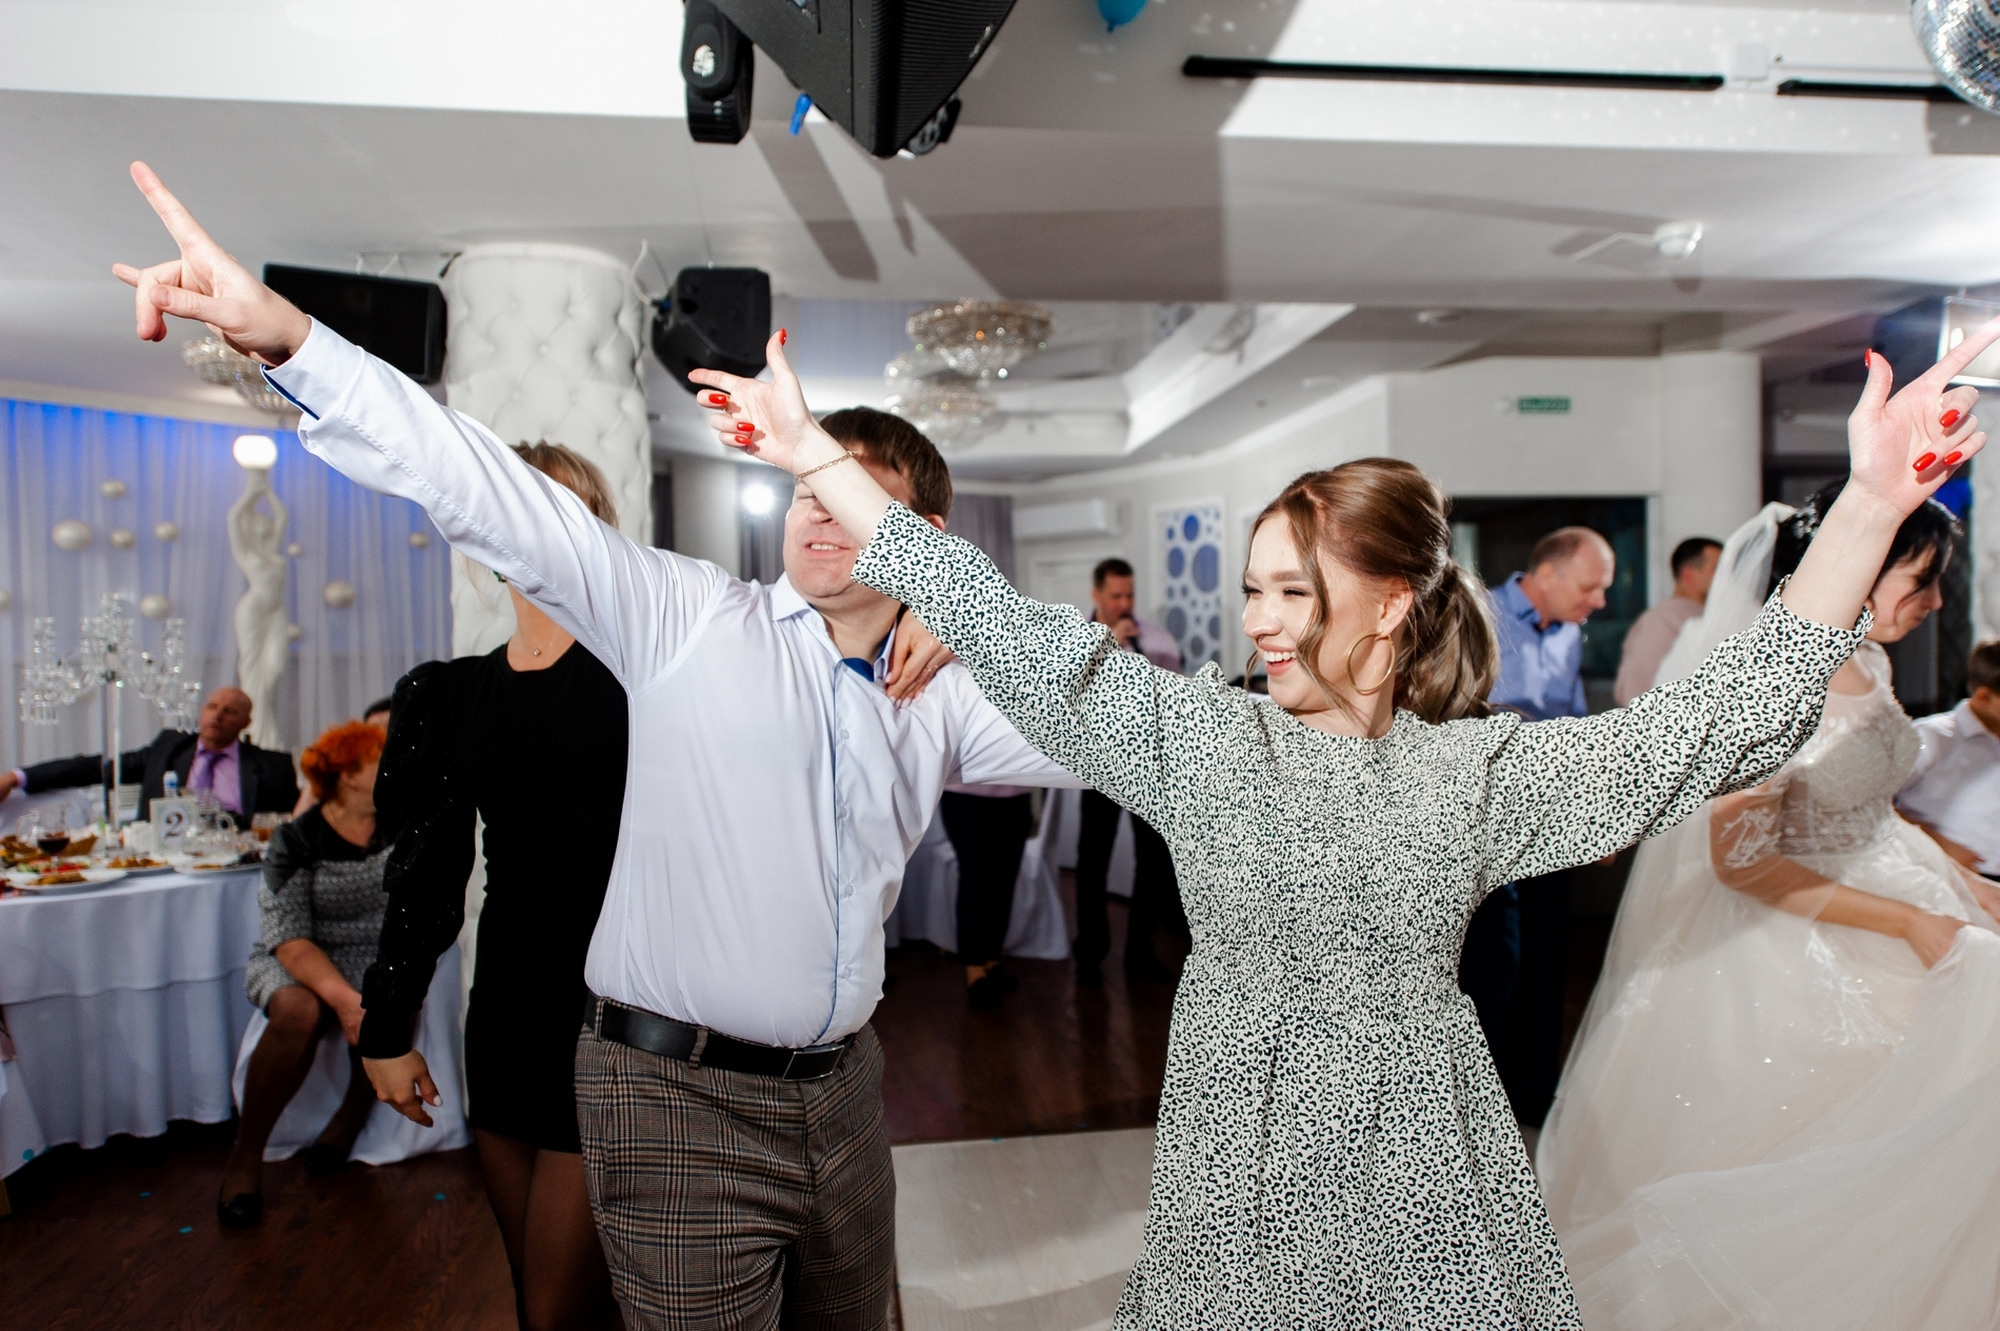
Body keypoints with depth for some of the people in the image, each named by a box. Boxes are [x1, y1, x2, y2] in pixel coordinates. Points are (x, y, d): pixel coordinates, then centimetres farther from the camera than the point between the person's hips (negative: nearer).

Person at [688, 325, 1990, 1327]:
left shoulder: (1481, 770, -3)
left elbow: (1718, 722, -10)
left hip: (1425, 1185, 0)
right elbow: (1001, 629, -8)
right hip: (1238, 1177, 0)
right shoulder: (1199, 735, -4)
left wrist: (1871, 504, -21)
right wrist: (817, 453, -10)